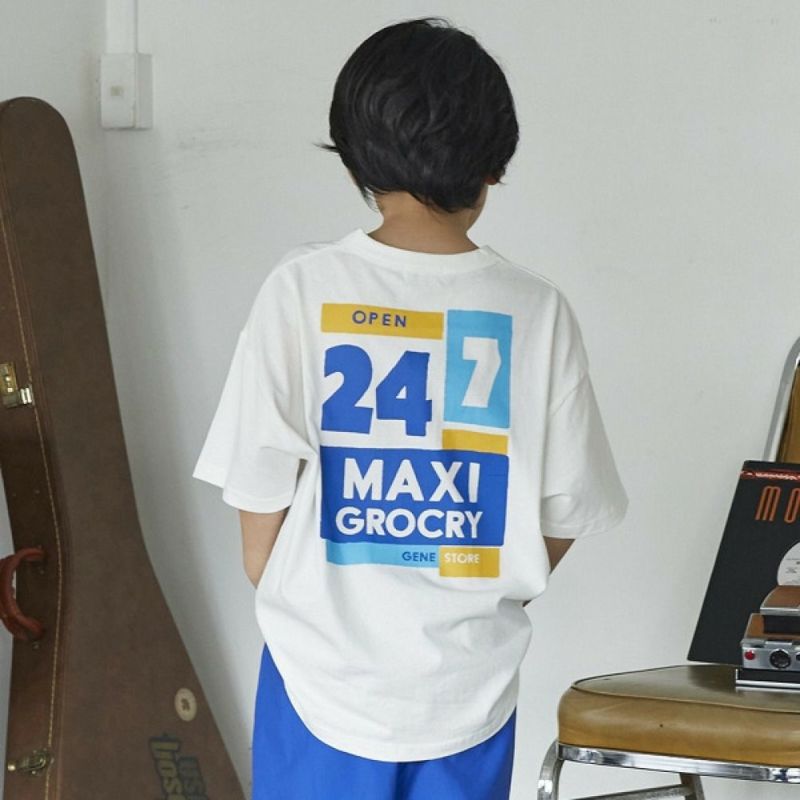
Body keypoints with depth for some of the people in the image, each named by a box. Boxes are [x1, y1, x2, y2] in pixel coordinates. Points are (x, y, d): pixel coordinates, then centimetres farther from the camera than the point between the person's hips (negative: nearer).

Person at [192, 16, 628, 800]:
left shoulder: (305, 288, -10)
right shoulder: (537, 310, -6)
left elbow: (261, 490, -7)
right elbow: (565, 513, 0)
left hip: (328, 673, -1)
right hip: (471, 682, 1)